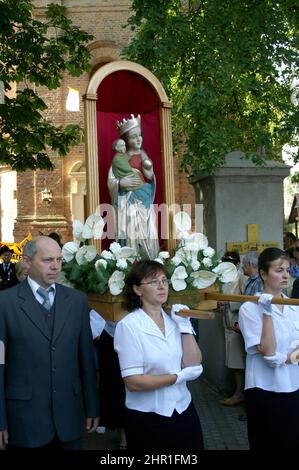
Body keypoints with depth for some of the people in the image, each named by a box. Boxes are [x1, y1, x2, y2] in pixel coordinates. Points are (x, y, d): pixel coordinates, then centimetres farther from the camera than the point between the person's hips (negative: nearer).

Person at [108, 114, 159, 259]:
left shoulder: (144, 156, 11)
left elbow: (150, 176, 6)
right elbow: (110, 183, -4)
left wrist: (148, 168, -12)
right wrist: (121, 183, -22)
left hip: (145, 203, 4)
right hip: (128, 204, -4)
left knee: (148, 238, 4)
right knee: (130, 238, -8)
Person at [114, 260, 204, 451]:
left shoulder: (173, 320, 3)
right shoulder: (129, 325, -14)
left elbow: (194, 366, -4)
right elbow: (133, 382, -18)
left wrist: (185, 326, -9)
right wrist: (178, 377, -14)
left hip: (184, 410, 5)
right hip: (148, 419, -5)